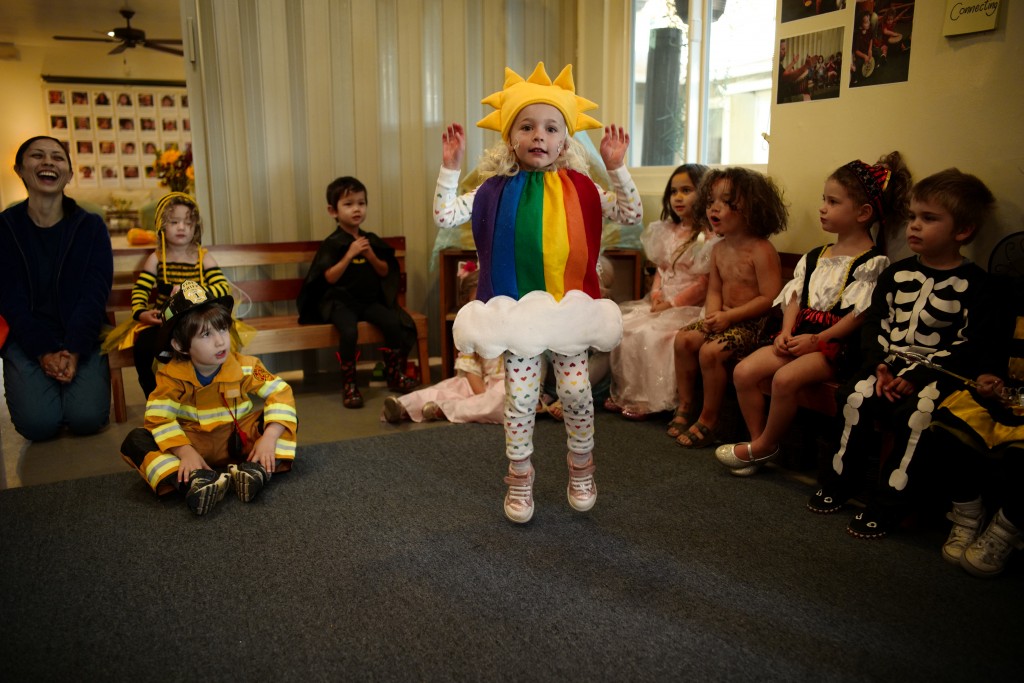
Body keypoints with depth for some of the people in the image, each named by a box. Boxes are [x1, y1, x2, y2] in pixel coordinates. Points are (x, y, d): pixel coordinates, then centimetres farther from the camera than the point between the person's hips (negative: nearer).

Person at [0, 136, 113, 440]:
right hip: (26, 340, 0)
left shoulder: (91, 226, 2)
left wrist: (74, 351, -18)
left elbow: (95, 293, -5)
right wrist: (44, 352, -17)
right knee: (39, 423, -19)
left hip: (83, 337, 0)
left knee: (87, 418, -20)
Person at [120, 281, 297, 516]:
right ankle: (195, 481, -46)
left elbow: (281, 394, -18)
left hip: (239, 441, 0)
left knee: (286, 419, -20)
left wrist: (269, 438, -31)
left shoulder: (245, 367, -13)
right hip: (192, 443, 0)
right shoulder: (172, 377, -13)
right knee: (135, 441, -25)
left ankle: (258, 469, -40)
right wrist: (185, 452, -34)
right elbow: (158, 417, -19)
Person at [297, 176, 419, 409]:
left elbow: (385, 272, 10)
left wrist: (370, 255, -8)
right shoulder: (332, 243, -4)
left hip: (371, 300, 5)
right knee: (349, 331, -31)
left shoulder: (372, 240, 11)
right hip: (342, 302, -4)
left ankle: (394, 374, 2)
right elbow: (330, 277, -13)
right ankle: (349, 383, -13)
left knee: (394, 323, -19)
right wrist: (350, 254, -20)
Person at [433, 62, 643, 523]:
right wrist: (450, 168, -12)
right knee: (520, 397, 5)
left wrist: (617, 168, -11)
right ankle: (519, 481, 23)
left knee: (577, 391, 8)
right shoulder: (495, 190, -1)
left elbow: (631, 216, -1)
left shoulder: (579, 189, 0)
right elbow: (444, 217, -4)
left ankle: (581, 471, 31)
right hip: (516, 308, -1)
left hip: (568, 308, 1)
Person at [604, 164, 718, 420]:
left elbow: (704, 284, -14)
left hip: (689, 306, -7)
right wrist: (656, 294, -3)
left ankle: (648, 401, -12)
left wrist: (672, 304, -16)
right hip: (662, 303, 8)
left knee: (650, 335, -27)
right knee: (623, 326, -10)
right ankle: (625, 394, -2)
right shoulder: (668, 232, 14)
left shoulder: (709, 237, -10)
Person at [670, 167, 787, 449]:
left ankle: (708, 420, -9)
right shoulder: (719, 249, 8)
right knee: (683, 339, -6)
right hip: (725, 318, 8)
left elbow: (770, 298, -21)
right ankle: (686, 405, 10)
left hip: (754, 323, -8)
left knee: (710, 351, -26)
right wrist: (713, 314, -9)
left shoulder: (761, 250, -17)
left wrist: (729, 316, -22)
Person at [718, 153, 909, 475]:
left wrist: (817, 340, -17)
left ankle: (763, 446, -9)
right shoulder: (815, 256, 16)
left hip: (836, 342, -7)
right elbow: (795, 297, 13)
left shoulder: (872, 262, -6)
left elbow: (860, 314, -13)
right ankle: (759, 442, 1)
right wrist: (787, 332, -4)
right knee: (744, 371, -12)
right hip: (800, 336, 7)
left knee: (786, 378, -31)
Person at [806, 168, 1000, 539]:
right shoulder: (896, 274, 10)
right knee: (856, 396, -22)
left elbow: (971, 345, -8)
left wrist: (918, 377, -18)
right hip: (891, 363, 4)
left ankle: (887, 501, -18)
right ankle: (842, 479, -5)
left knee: (915, 412, -30)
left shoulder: (972, 283, -3)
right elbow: (874, 323, 9)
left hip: (938, 372, -4)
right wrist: (879, 365, -10)